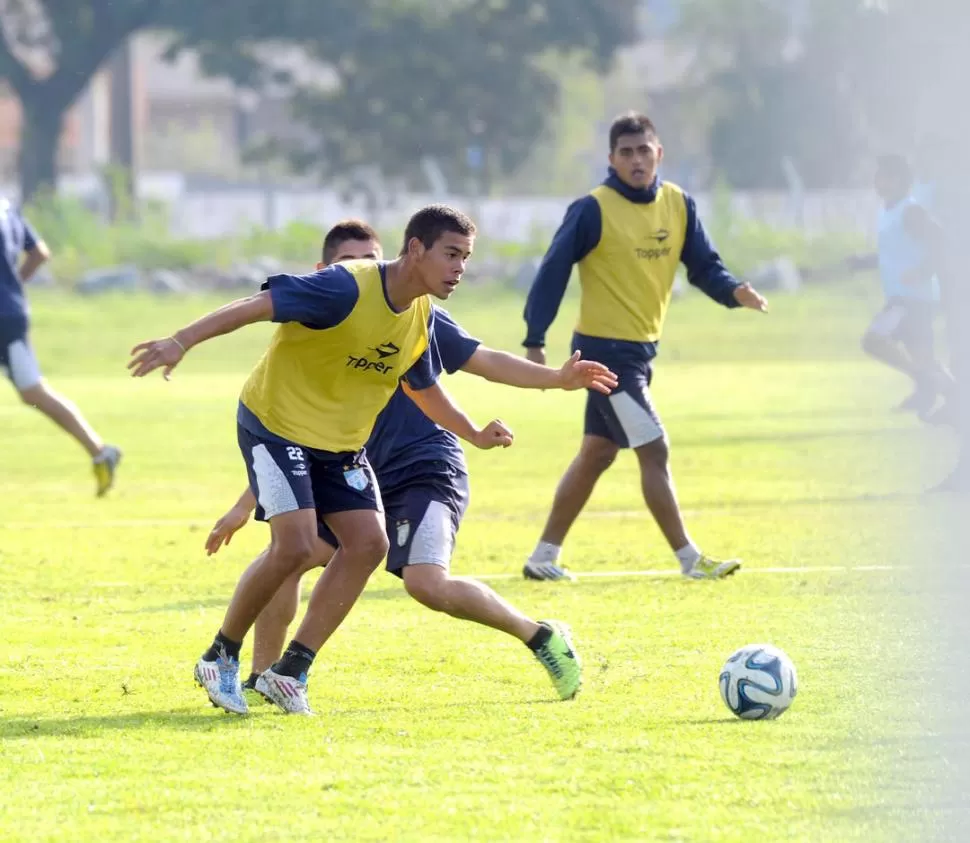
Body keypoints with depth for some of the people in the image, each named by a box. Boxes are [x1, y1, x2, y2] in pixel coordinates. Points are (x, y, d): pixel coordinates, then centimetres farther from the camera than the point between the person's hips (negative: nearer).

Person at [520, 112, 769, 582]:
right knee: (653, 450, -9)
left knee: (597, 453, 14)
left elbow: (703, 266, 3)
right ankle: (689, 560, -6)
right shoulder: (593, 210, -15)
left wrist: (733, 292, -19)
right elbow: (553, 273, -14)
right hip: (604, 346, -7)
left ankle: (544, 556, 23)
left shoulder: (678, 205, 3)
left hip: (641, 348, 7)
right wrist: (534, 342, -18)